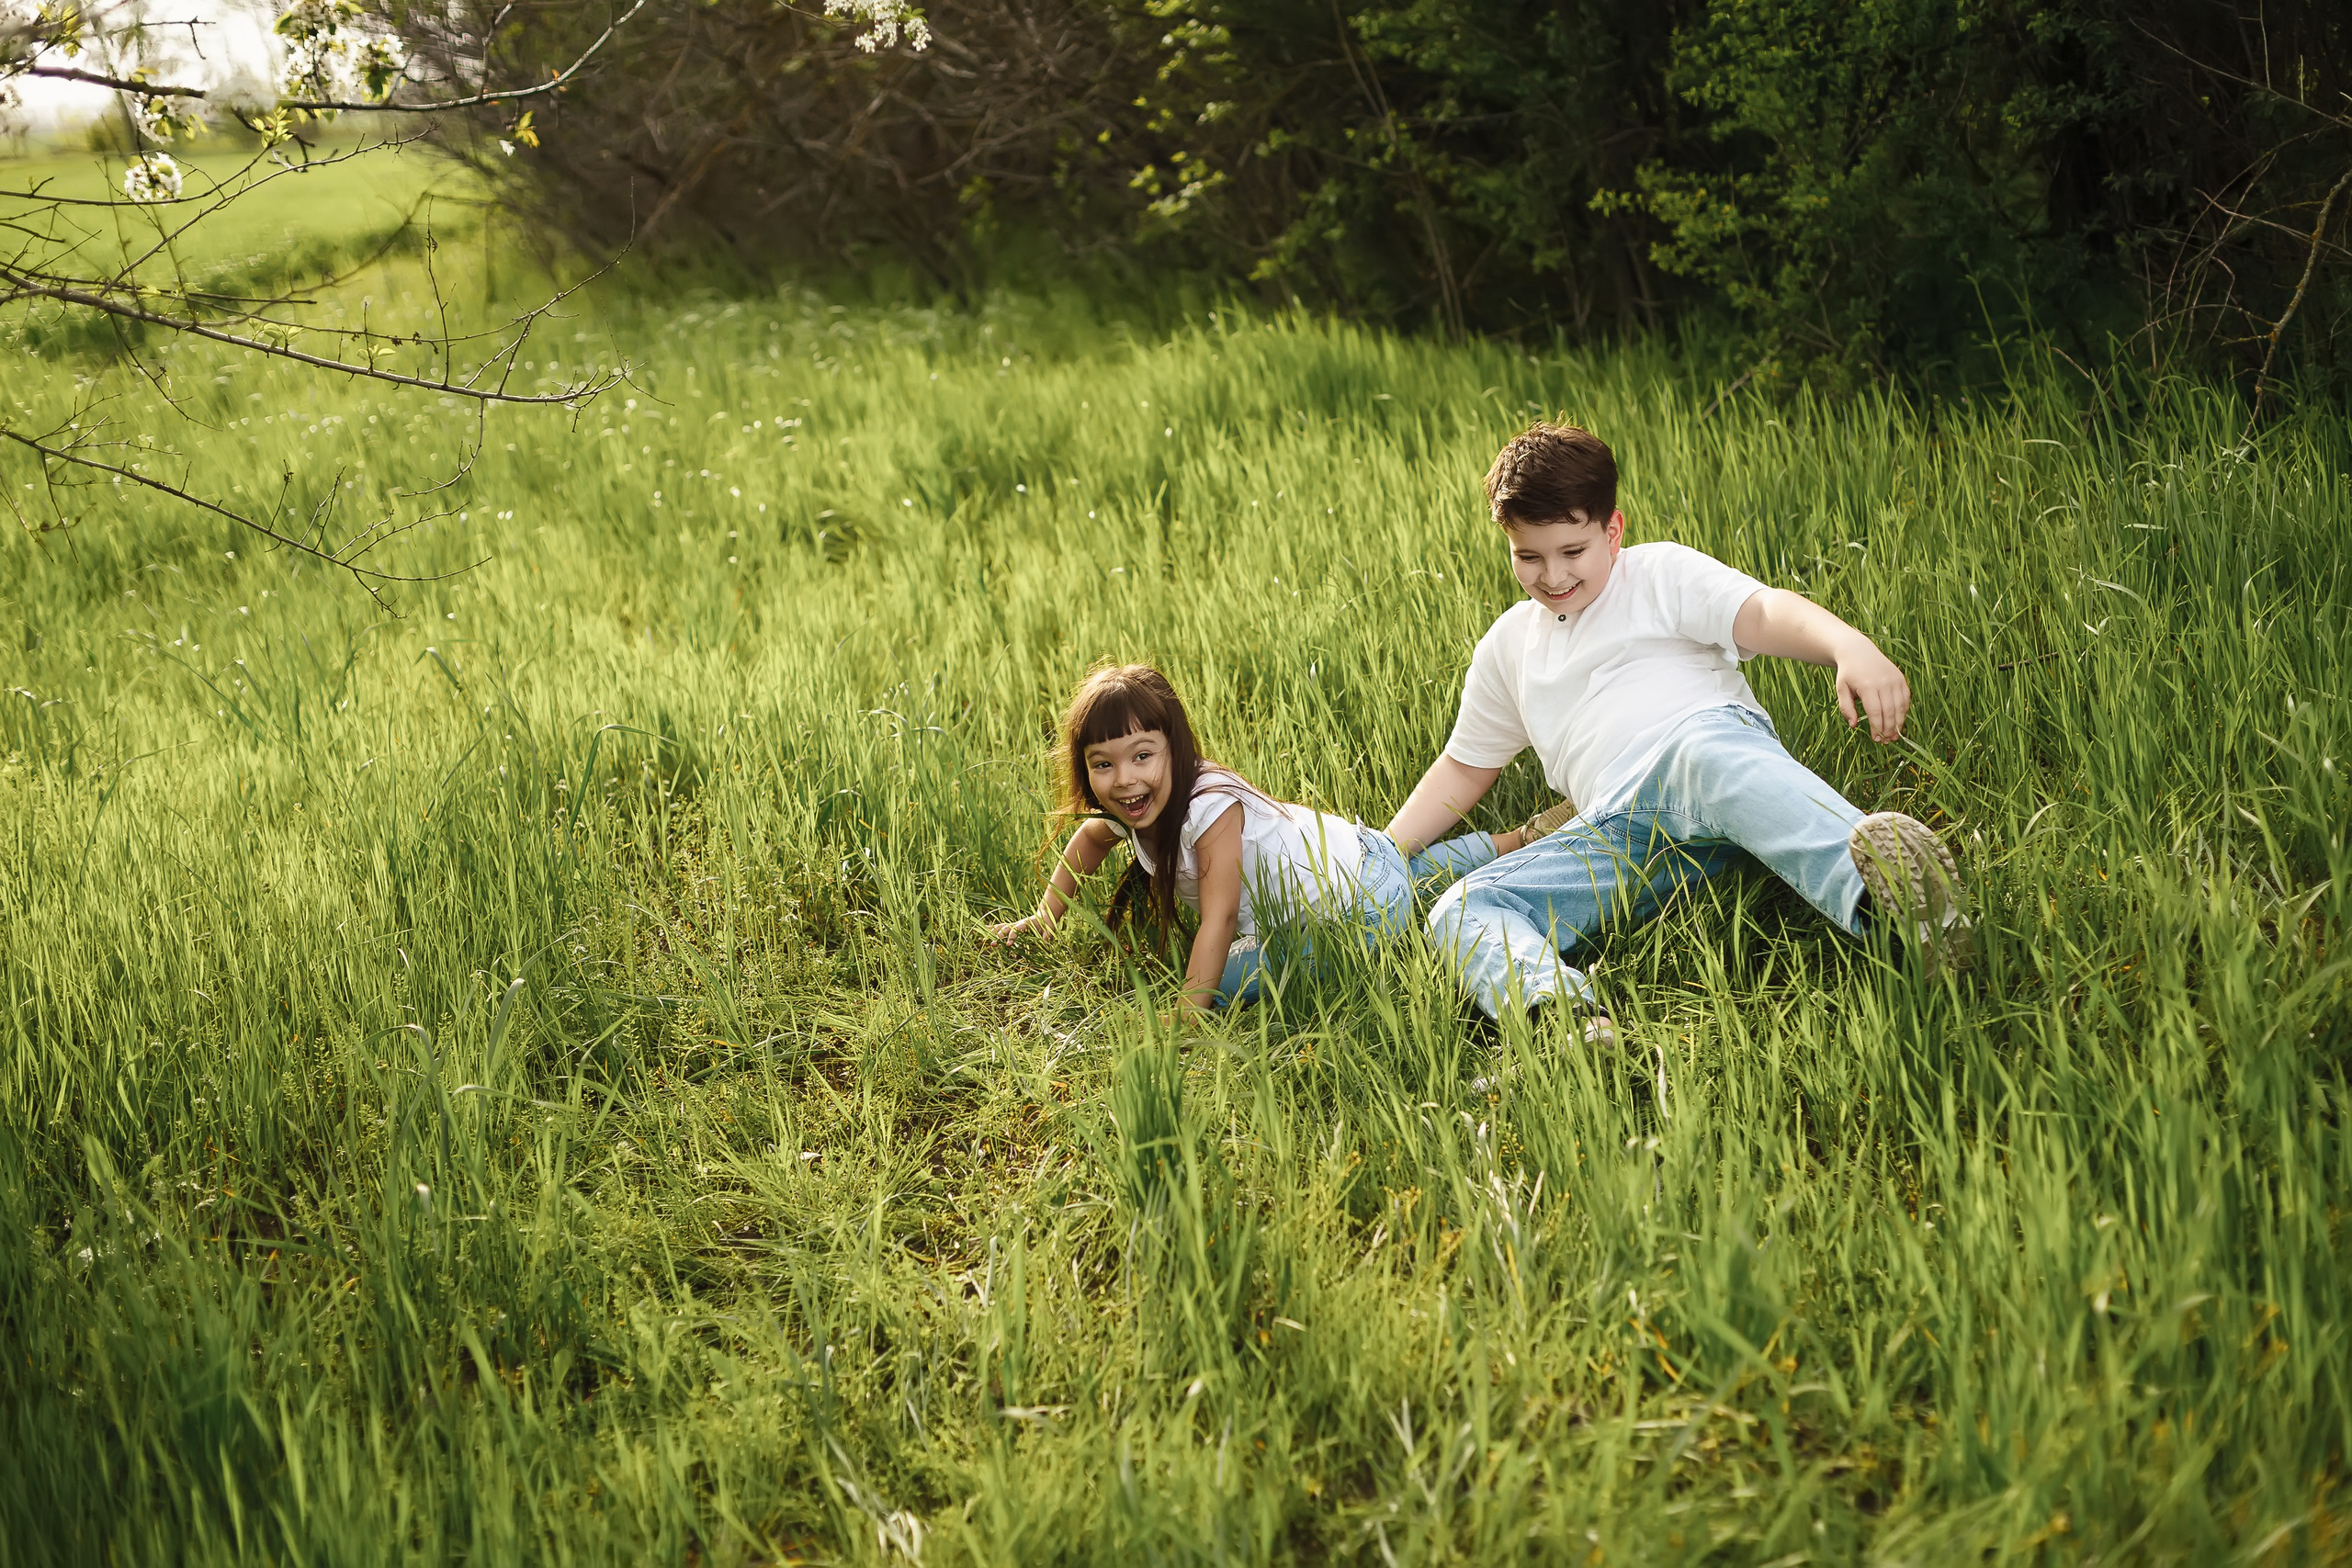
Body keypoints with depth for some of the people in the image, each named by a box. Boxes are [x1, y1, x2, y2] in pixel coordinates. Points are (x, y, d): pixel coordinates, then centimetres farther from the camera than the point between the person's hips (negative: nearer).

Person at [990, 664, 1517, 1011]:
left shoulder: (1210, 808, -36)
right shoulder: (1136, 811, -10)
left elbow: (1218, 922, -38)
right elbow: (1089, 837, 14)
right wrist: (1045, 916, 11)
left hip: (1363, 899, -9)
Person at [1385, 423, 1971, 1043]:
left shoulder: (1660, 574, 13)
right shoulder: (1508, 646, 29)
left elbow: (1762, 613, -6)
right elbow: (1464, 768, 37)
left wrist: (1851, 646, -27)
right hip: (1614, 826, 5)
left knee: (1706, 753, -43)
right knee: (1460, 912, -16)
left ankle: (1872, 876, -70)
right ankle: (1554, 1004, -51)